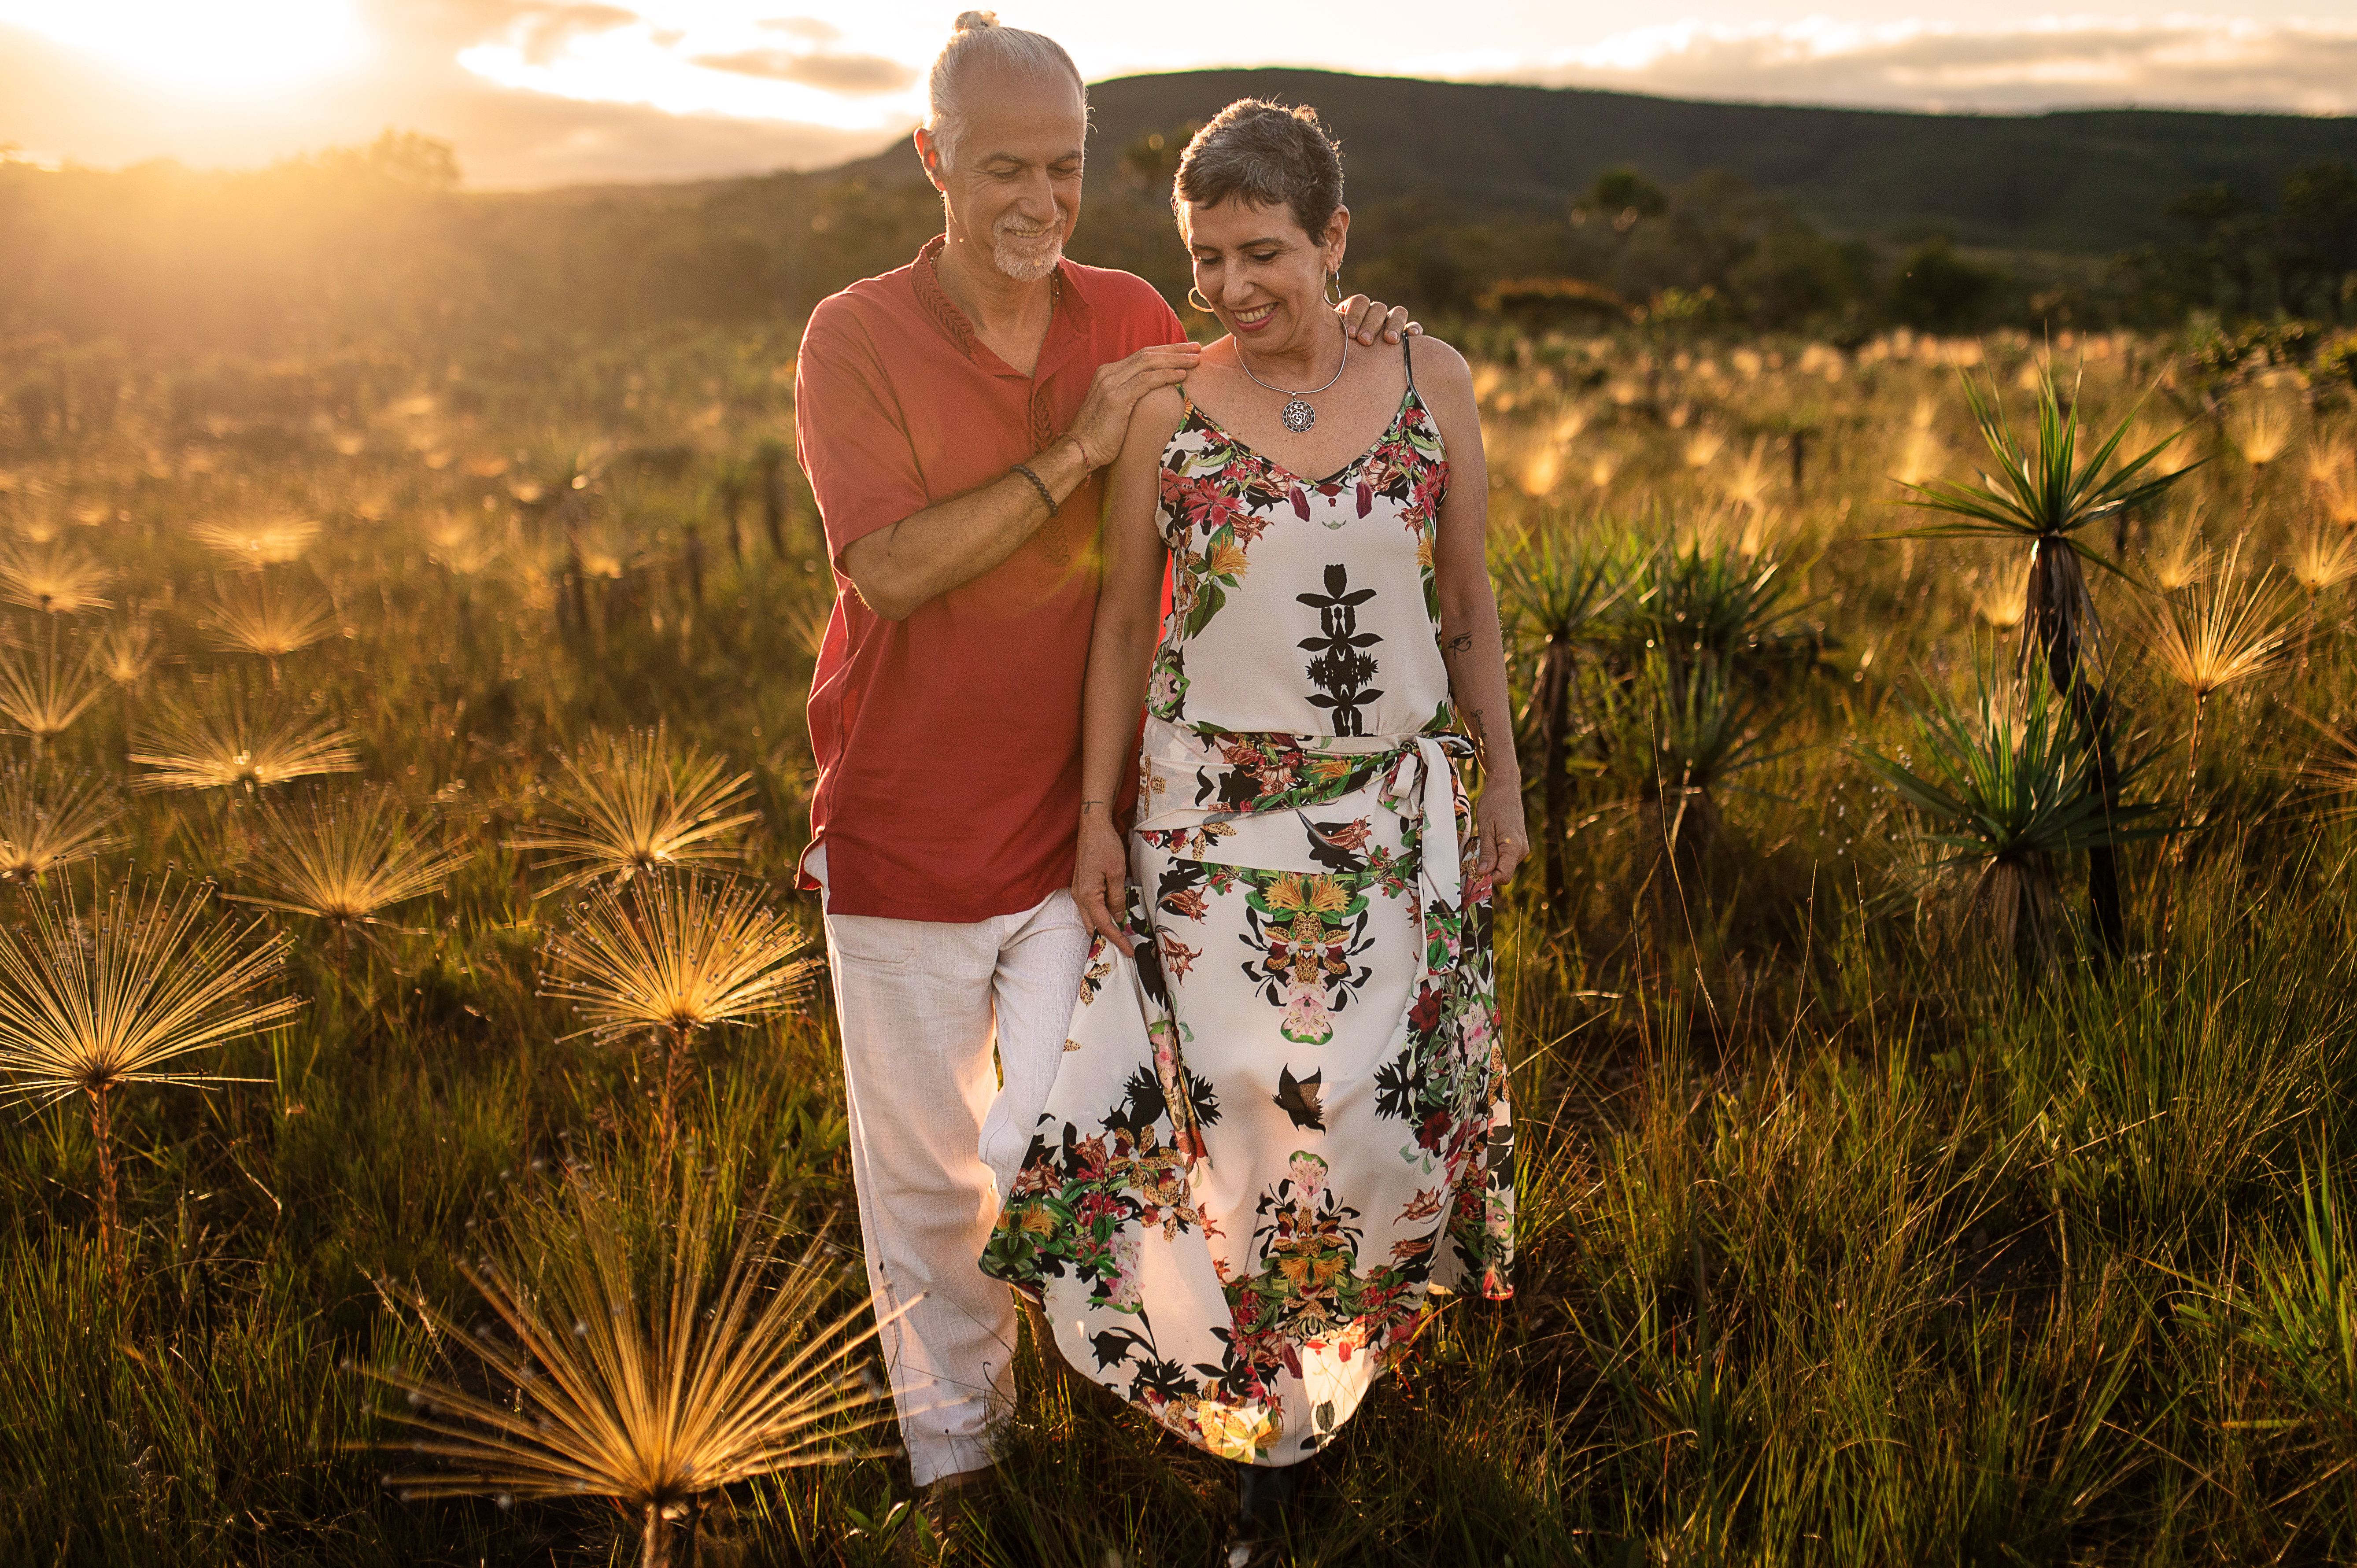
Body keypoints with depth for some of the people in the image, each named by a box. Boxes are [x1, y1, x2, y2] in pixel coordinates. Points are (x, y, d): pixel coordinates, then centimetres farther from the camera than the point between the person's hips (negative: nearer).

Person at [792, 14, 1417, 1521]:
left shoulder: (1131, 319, 2)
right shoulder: (856, 338, -9)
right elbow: (891, 570, -20)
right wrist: (1076, 452, -21)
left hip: (1079, 831, 2)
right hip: (907, 836, -2)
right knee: (925, 1167, 13)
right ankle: (953, 1437, 37)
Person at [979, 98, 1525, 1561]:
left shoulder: (1432, 382, -1)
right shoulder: (1166, 409, -4)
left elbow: (1469, 599, 7)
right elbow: (1124, 623, 3)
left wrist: (1503, 780, 8)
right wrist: (1097, 815, 1)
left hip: (1396, 805, 1)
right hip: (1212, 808, -1)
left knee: (1374, 1103, 2)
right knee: (1237, 1098, 0)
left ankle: (1331, 1349, 32)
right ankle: (1269, 1412, 23)